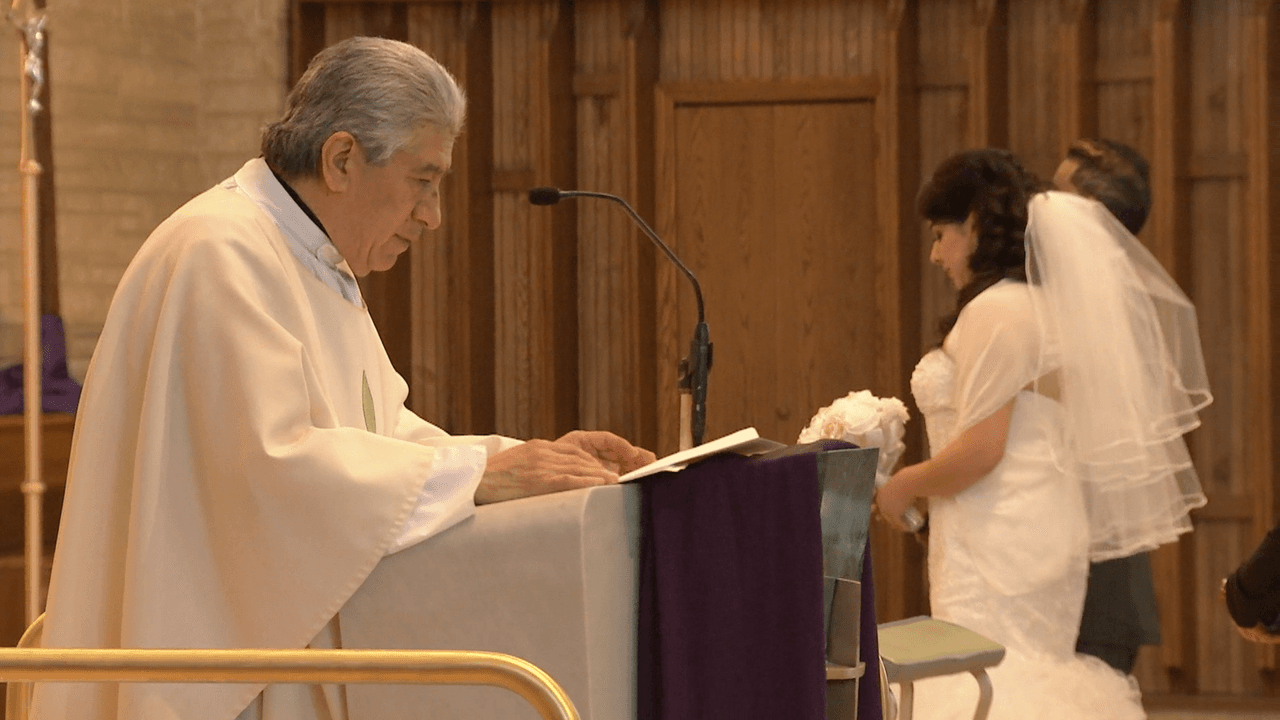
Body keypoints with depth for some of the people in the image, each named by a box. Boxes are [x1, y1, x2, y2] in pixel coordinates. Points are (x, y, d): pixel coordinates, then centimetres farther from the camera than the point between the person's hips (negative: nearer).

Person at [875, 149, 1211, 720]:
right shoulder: (1045, 305, 14)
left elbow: (980, 451, -19)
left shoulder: (994, 311, -15)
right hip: (1048, 529, 10)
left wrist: (903, 486, -5)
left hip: (998, 543, -10)